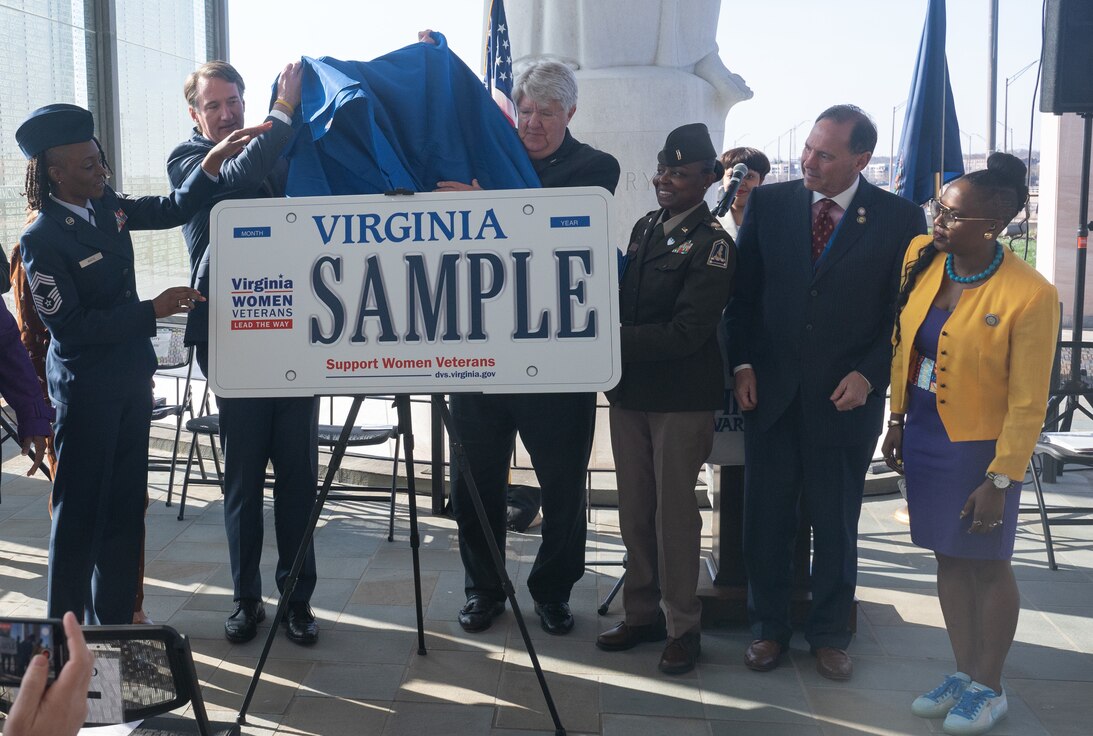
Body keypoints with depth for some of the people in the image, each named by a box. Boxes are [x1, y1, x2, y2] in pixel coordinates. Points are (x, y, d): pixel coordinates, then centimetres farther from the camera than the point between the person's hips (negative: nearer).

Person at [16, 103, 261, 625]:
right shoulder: (41, 239, -17)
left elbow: (171, 211, 13)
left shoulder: (106, 206, 2)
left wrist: (211, 163, -2)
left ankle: (115, 620, 28)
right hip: (85, 389, -7)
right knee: (80, 509, 4)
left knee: (126, 503, 14)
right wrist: (152, 310, -20)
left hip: (130, 376, 7)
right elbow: (69, 326, -20)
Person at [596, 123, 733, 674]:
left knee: (674, 513, 3)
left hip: (682, 398, -7)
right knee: (634, 510, 14)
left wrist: (612, 340, -20)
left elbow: (686, 332, -19)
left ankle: (682, 627, 18)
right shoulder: (645, 227, 11)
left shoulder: (712, 243, -12)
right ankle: (641, 613, 28)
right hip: (629, 391, 7)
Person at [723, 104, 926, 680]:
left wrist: (868, 375, -10)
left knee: (836, 524, 11)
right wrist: (742, 364, -3)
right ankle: (768, 628, 26)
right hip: (771, 390, 2)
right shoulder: (768, 203, 3)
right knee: (766, 518, 8)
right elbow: (743, 290, 6)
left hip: (845, 396, -1)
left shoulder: (899, 218, -3)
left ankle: (830, 635, 28)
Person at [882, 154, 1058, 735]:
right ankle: (963, 674, 31)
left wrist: (999, 480, -15)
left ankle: (989, 688, 26)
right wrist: (897, 420, 12)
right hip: (923, 437, 6)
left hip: (979, 446, -5)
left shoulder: (1030, 294, -19)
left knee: (987, 563, 8)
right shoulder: (920, 257, -3)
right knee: (949, 557, 15)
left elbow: (1028, 404, -15)